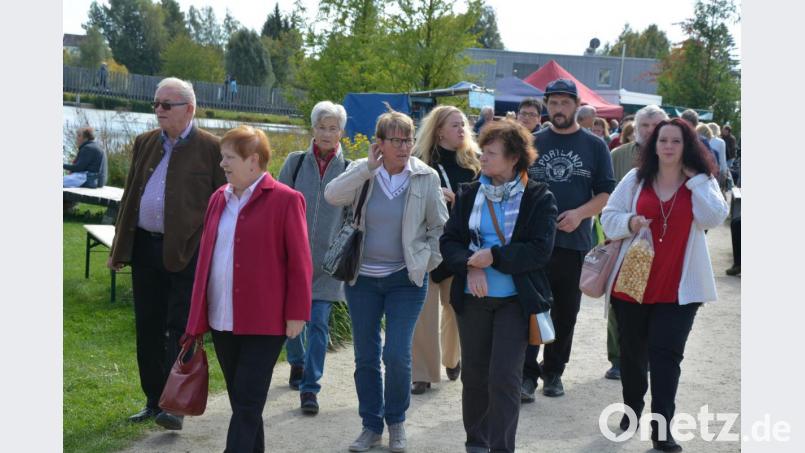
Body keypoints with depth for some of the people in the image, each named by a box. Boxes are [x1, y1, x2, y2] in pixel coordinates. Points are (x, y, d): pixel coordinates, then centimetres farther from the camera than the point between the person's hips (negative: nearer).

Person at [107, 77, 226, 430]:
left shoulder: (212, 149, -5)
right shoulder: (144, 144, 12)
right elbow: (129, 197, 17)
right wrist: (119, 247, 14)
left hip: (187, 252, -6)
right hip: (145, 248, 6)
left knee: (180, 328, -4)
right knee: (148, 328, 11)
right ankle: (154, 401, 23)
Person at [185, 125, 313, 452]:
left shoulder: (285, 200, -9)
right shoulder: (219, 198, 11)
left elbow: (299, 262, -9)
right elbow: (206, 256, 15)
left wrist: (296, 313, -11)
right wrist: (199, 314, 13)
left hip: (263, 322, -6)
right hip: (223, 320, 6)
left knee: (247, 406, -3)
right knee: (241, 402, 15)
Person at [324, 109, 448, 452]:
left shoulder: (426, 177, -3)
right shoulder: (363, 172, -2)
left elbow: (439, 226, 5)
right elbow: (332, 196, -21)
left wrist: (429, 262, 1)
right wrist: (369, 167, -23)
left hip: (406, 279, -2)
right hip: (362, 278, 2)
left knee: (397, 355, -8)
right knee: (365, 357, 8)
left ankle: (396, 422, 15)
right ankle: (371, 425, 24)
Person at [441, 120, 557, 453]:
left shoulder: (538, 197, -5)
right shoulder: (469, 194, 4)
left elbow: (540, 250, -12)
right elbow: (449, 240, 3)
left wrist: (493, 256, -18)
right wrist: (470, 265, -16)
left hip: (516, 300, -3)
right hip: (473, 298, 4)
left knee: (504, 378, -6)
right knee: (474, 373, 12)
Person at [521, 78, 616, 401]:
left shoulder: (595, 146, 5)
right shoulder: (532, 143, 7)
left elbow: (606, 193, 2)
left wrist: (580, 213, -15)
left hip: (575, 243, 0)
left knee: (566, 313, 10)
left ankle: (554, 372, 23)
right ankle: (527, 373, 3)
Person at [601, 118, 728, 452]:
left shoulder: (702, 182, 2)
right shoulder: (636, 179, 3)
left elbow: (715, 218, -15)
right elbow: (608, 217, 5)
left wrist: (695, 179, -13)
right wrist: (629, 222, -15)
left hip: (678, 287, -2)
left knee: (667, 355, -7)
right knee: (632, 351, 15)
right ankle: (632, 408, 37)